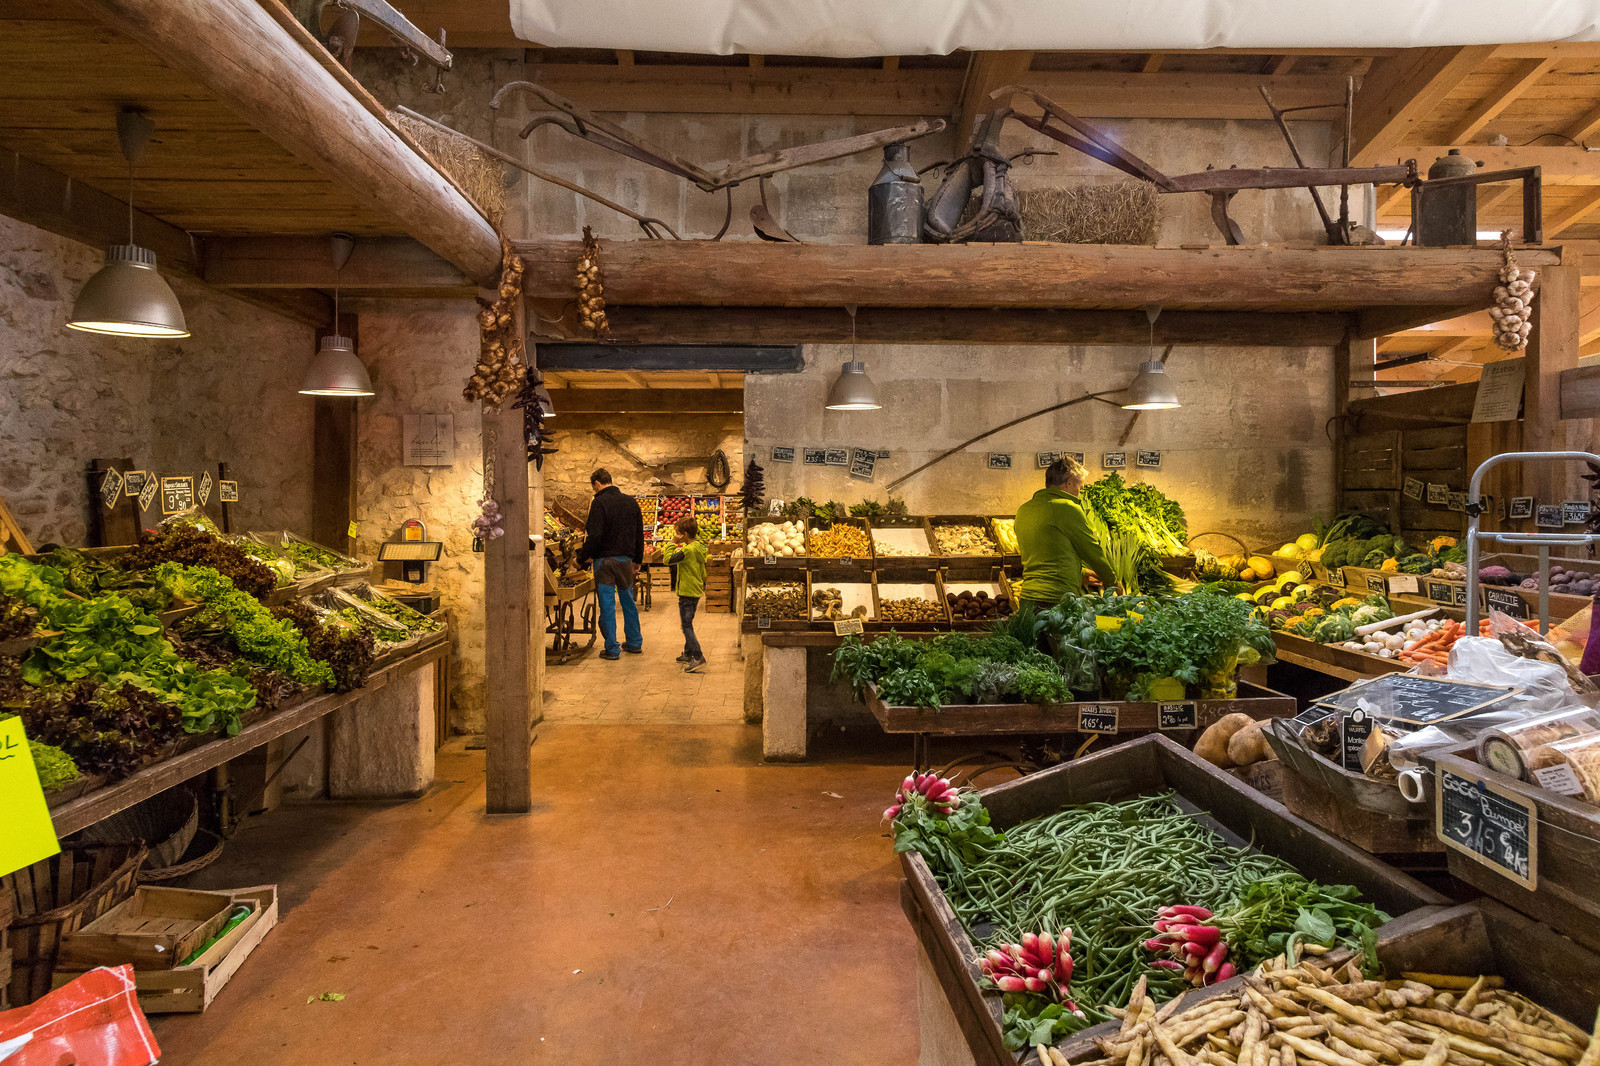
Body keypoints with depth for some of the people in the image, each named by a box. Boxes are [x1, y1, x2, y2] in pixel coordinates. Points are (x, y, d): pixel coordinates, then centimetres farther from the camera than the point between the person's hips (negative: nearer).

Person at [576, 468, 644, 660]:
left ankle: (612, 649, 3)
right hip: (626, 559, 6)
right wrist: (638, 560, 22)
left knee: (607, 605, 0)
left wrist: (581, 558, -8)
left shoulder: (600, 503, -11)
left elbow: (595, 536, -18)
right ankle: (634, 642, 24)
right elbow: (639, 534, 14)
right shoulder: (631, 502, 9)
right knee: (628, 601, 16)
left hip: (605, 559, -6)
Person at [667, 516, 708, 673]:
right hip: (696, 591, 10)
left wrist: (673, 543, -14)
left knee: (686, 625, -7)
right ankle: (688, 654, 30)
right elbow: (703, 570, 17)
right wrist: (703, 584, 28)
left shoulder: (688, 550, -21)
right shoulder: (700, 546, 7)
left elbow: (668, 559, -24)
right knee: (688, 623, 20)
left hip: (687, 592, -10)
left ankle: (698, 657, -14)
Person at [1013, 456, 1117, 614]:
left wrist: (1082, 573, 35)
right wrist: (1111, 581, 21)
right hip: (1055, 600, -8)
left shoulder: (1023, 510, 16)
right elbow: (1092, 551, 4)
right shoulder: (1067, 508, -7)